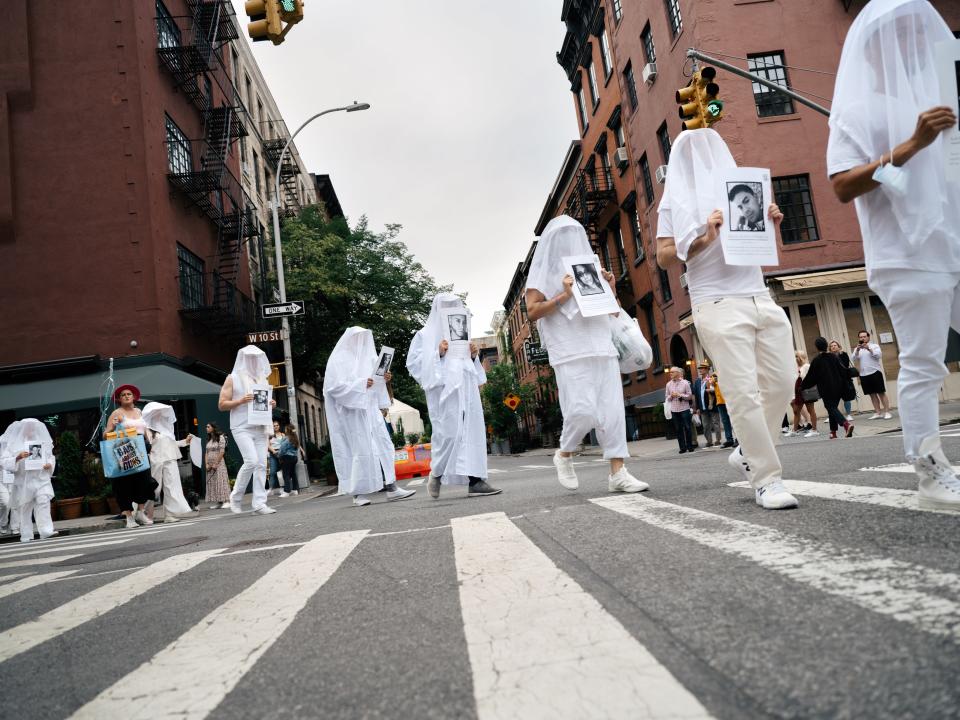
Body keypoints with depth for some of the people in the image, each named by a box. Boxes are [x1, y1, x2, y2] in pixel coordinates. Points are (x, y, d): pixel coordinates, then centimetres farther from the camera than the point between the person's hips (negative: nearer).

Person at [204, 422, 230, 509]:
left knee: (220, 481, -9)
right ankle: (218, 502, 4)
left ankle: (226, 501, -9)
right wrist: (206, 464, -1)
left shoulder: (220, 437, -5)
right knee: (212, 483, 3)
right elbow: (206, 453, 12)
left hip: (219, 463, -7)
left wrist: (216, 463, -15)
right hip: (210, 465, 7)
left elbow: (222, 451, -12)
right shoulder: (208, 439, 15)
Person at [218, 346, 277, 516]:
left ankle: (259, 502, 1)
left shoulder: (262, 378, 18)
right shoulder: (233, 378, 4)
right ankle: (236, 497, 0)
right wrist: (241, 401, -16)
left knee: (261, 464, -1)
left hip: (260, 428, 5)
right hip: (242, 428, -5)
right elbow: (222, 405, -1)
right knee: (251, 460, -18)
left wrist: (270, 404, 5)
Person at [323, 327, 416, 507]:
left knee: (382, 446, 0)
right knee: (359, 451, -6)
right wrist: (360, 384, -21)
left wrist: (383, 379, 1)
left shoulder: (366, 358, 18)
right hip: (351, 412, -7)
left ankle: (390, 487, 1)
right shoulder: (338, 360, -4)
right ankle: (358, 493, 3)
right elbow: (334, 386, -15)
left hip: (369, 409, 7)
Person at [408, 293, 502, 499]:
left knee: (472, 430, -5)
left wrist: (473, 355, 6)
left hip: (465, 388, 6)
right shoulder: (425, 334, 9)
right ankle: (436, 474, 12)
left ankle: (475, 480, -7)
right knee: (449, 432, -10)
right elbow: (413, 362, -1)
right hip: (443, 389, -5)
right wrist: (438, 354, -12)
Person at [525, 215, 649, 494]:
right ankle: (564, 455, 12)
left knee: (612, 408, -4)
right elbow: (532, 312, -4)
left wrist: (609, 288, 8)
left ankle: (617, 472, -4)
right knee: (582, 410, -14)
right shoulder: (543, 270, 7)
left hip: (600, 345, 5)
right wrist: (563, 295, -14)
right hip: (570, 351, -5)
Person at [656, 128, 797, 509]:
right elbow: (664, 257, -2)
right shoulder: (677, 200, 6)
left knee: (780, 385, 3)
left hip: (762, 300, 6)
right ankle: (766, 478, -4)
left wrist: (769, 226, 8)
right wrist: (704, 238, -14)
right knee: (745, 393, -11)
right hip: (719, 305, -6)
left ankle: (749, 454, 21)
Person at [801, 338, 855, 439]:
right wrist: (842, 385, 17)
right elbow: (842, 372, 7)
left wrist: (802, 386, 11)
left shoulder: (817, 360, -9)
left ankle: (846, 423, -28)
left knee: (831, 408, -4)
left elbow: (811, 376, -2)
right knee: (833, 407, 15)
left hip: (826, 389, -5)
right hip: (838, 388, 6)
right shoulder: (834, 357, 4)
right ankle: (833, 431, 14)